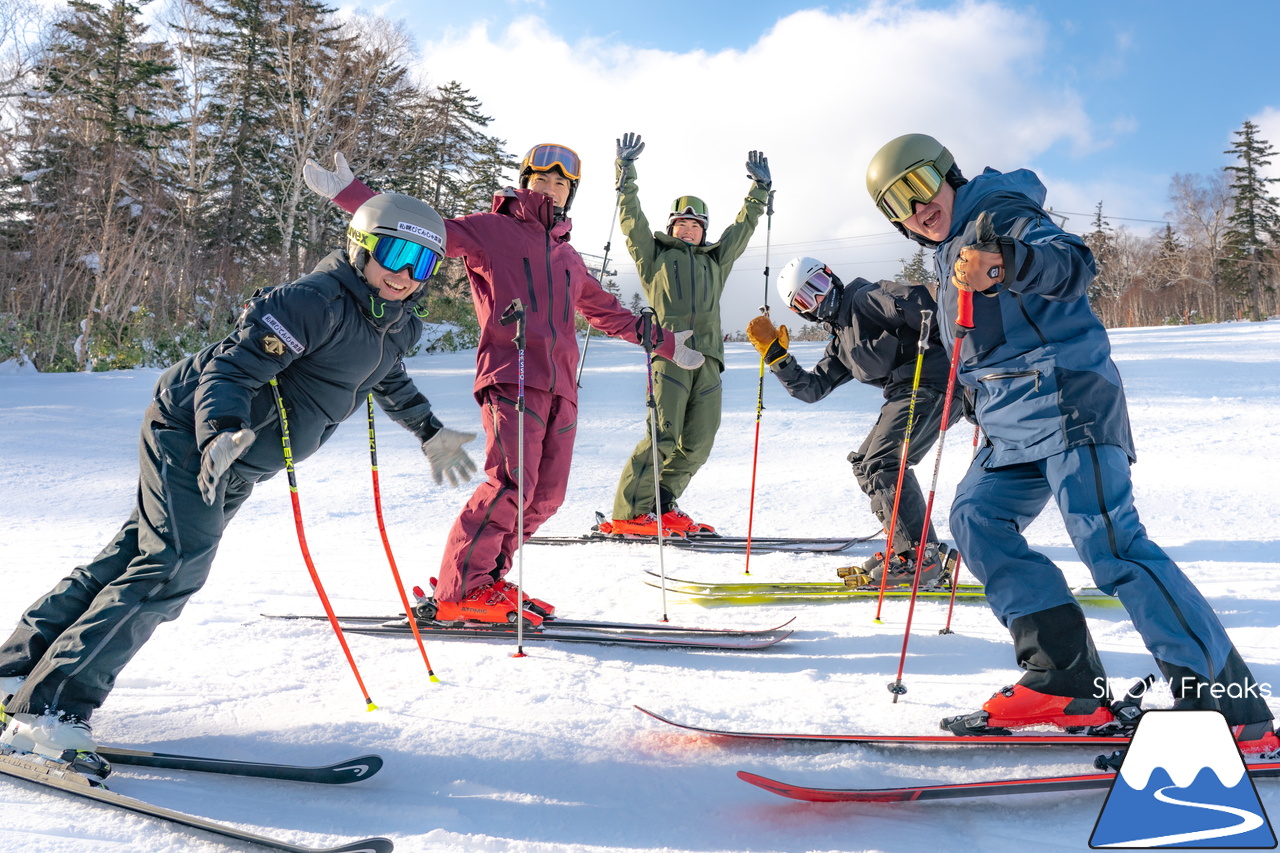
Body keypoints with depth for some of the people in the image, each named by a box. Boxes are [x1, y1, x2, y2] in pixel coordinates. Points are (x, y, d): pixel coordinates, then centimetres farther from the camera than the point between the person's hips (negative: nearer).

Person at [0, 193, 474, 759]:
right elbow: (232, 366, -27)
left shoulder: (397, 326, 7)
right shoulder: (312, 303, -22)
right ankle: (49, 709, -15)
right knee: (176, 564, -20)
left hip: (233, 463, 9)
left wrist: (431, 433, 34)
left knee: (134, 555, 11)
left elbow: (390, 380, 29)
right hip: (190, 428, -9)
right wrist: (221, 432, -43)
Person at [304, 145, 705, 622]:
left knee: (547, 495, 1)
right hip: (510, 376, -7)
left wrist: (664, 343, 43)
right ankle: (456, 594, -10)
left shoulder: (567, 256, 28)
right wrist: (347, 193, -7)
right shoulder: (489, 230, 10)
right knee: (512, 483, -20)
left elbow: (606, 311, 39)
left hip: (560, 386, 7)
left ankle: (486, 581, 12)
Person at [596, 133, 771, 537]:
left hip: (708, 358, 5)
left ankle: (662, 507, 11)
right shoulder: (654, 256, 20)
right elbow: (632, 218, 14)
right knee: (663, 434, -16)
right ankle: (628, 514, -13)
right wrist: (626, 170, 12)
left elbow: (743, 227, 36)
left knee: (697, 443, -2)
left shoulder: (715, 262, 31)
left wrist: (759, 189, 36)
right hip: (669, 353, -5)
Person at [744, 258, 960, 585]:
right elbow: (809, 388, 23)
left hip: (931, 382, -10)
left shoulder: (864, 299, -3)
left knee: (882, 462, -17)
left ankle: (918, 556, -11)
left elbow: (912, 299, -17)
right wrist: (775, 353, 13)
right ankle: (909, 545, 14)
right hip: (906, 393, 10)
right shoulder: (841, 343, 24)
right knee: (863, 463, 13)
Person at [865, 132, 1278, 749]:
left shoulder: (996, 215, -6)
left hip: (1064, 401, -10)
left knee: (1109, 541, -17)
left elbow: (1072, 264, -26)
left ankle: (1229, 707, -13)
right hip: (1011, 421, 10)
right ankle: (1063, 678, -1)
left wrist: (1006, 263, -44)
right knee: (976, 518, 2)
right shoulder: (950, 254, 22)